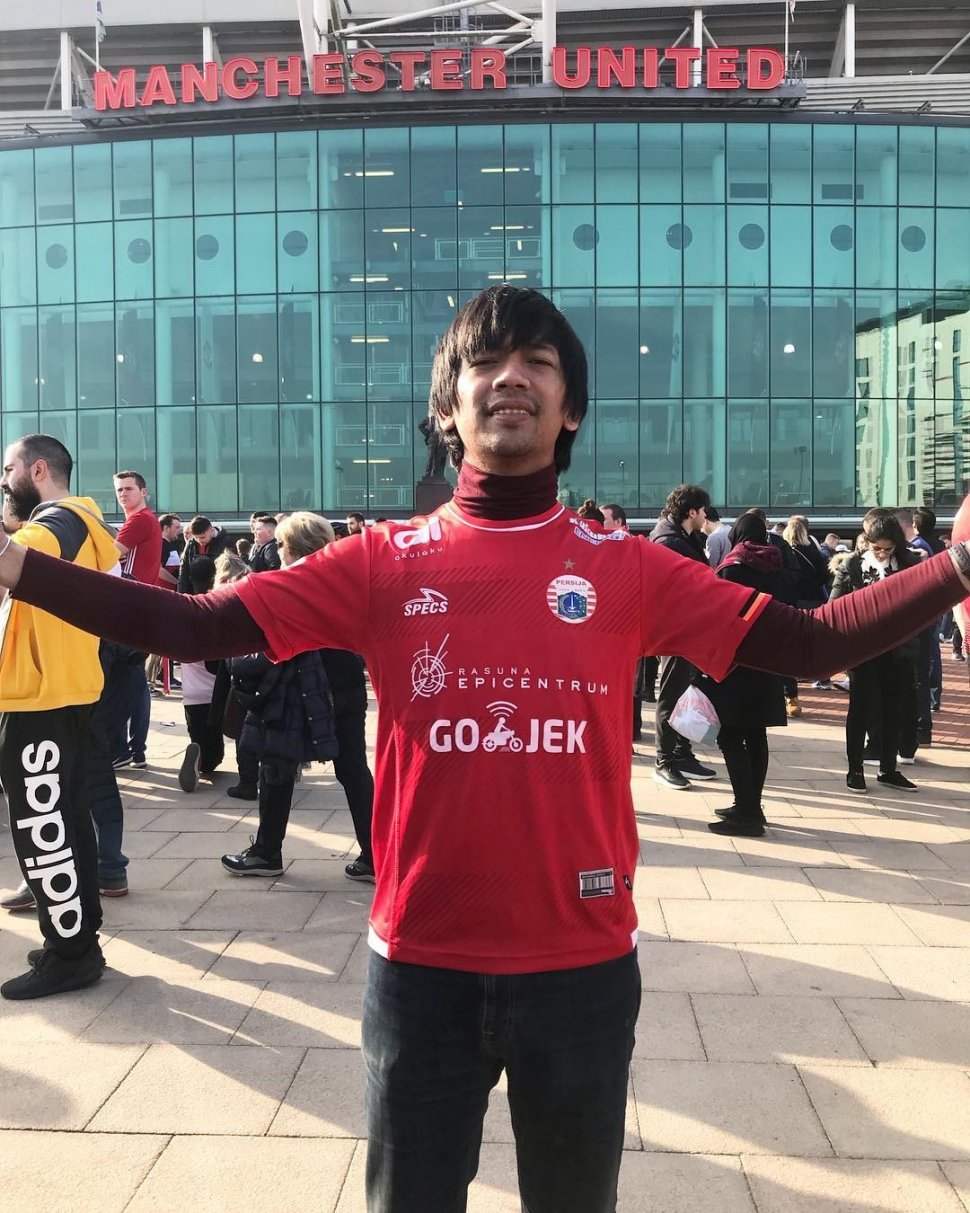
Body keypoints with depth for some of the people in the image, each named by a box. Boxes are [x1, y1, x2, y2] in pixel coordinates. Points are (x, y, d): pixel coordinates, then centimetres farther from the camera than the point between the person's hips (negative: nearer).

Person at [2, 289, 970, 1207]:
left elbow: (811, 643, -6)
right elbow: (197, 626, -9)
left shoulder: (627, 569, -2)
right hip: (420, 964, 0)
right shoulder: (383, 562, -3)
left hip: (584, 963, 0)